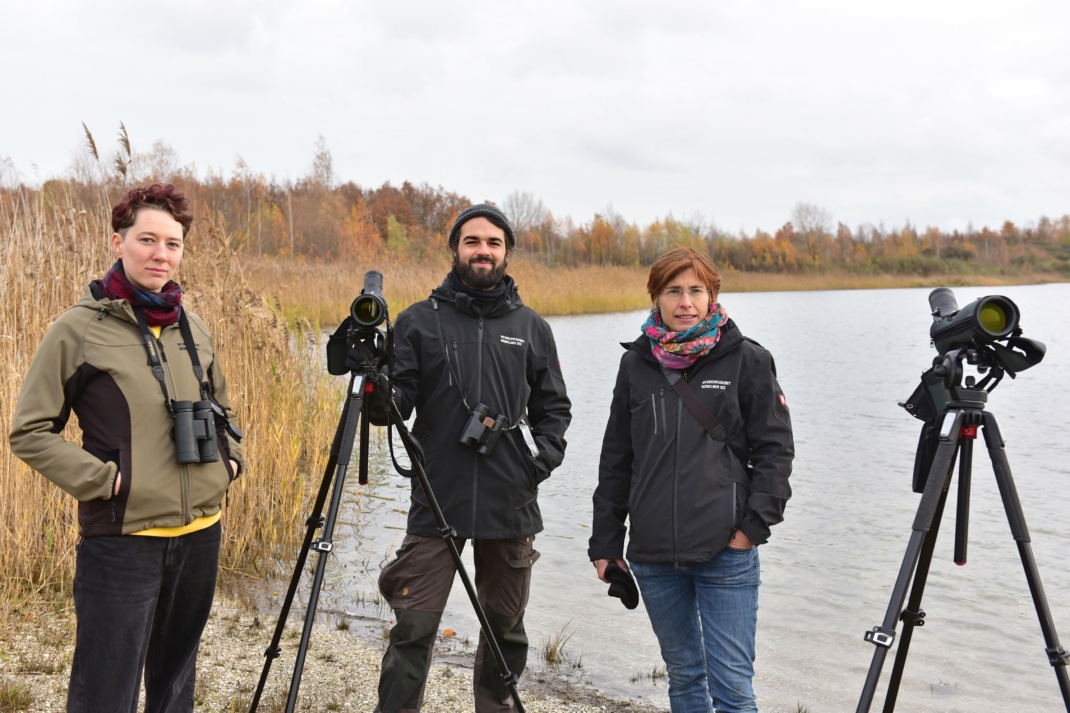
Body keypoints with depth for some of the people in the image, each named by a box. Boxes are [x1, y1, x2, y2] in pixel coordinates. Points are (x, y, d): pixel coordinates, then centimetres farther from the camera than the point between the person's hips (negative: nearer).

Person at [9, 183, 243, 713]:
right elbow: (29, 432, -6)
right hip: (122, 538, -5)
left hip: (199, 533, 5)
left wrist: (229, 459, 7)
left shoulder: (191, 328, 9)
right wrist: (102, 478, -15)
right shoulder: (78, 329, -7)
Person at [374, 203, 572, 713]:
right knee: (414, 629, -3)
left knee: (506, 627, 14)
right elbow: (397, 400, -3)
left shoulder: (532, 328, 9)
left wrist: (539, 460, -2)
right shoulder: (419, 321, 2)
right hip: (437, 504, -2)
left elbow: (554, 408, 14)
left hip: (511, 508, 3)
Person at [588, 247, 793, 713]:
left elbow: (775, 448, 1)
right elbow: (616, 459, 12)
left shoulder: (746, 360, -1)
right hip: (652, 555, 3)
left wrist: (755, 524, -10)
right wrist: (605, 542, 10)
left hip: (726, 553, -3)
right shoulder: (637, 363, 7)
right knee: (683, 674, 15)